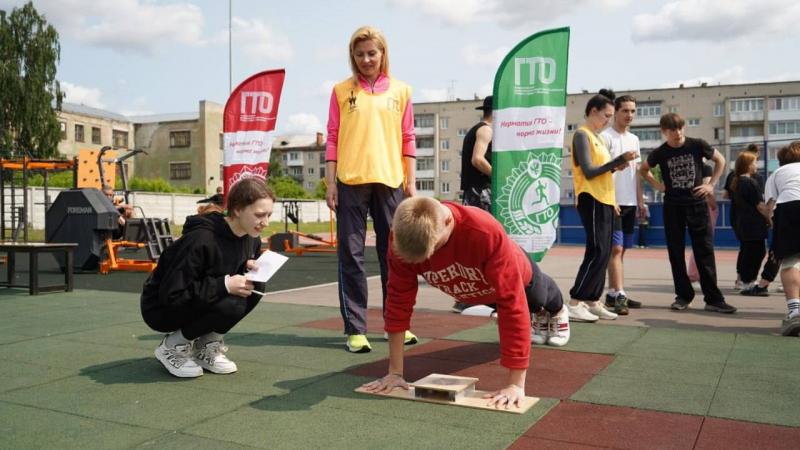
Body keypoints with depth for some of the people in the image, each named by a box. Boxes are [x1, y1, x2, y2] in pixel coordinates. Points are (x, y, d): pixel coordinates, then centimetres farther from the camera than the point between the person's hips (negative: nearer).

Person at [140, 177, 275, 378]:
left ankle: (206, 346, 1)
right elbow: (172, 294, -30)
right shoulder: (200, 240, -31)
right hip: (161, 308, -7)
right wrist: (224, 284, -31)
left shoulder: (251, 238, -8)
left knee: (255, 287, -16)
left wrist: (249, 268, -14)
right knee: (230, 306, -31)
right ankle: (174, 346, -5)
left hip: (201, 302, 7)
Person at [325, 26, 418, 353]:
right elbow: (332, 139, 4)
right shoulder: (342, 90, 6)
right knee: (351, 255, 0)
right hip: (350, 181, -1)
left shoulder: (400, 91, 10)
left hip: (389, 181, 2)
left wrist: (411, 182, 5)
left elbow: (407, 140, 10)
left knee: (392, 253, 8)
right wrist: (330, 183, -3)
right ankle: (355, 329, 7)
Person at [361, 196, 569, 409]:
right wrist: (395, 372, -32)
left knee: (539, 297, 36)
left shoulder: (486, 232, -52)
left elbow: (512, 303, -50)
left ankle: (558, 312, 71)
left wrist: (516, 383, -49)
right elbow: (399, 300, -33)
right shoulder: (403, 239, -40)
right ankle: (538, 316, 73)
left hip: (515, 279, -3)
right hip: (472, 289, 3)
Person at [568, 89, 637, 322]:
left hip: (604, 201, 9)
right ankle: (574, 304, -9)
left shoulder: (596, 137, 20)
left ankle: (593, 302, 15)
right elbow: (588, 172, -17)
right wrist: (618, 160, -16)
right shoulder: (582, 135, -9)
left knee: (603, 253, 9)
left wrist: (615, 166, 4)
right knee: (597, 253, -12)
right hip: (592, 201, -9)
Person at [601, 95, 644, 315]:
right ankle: (619, 296, -14)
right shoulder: (606, 137, -6)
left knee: (621, 249, 9)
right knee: (616, 249, -12)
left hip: (630, 202, 8)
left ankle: (613, 294, 15)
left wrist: (640, 199, 14)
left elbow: (636, 171, 20)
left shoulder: (634, 139, 17)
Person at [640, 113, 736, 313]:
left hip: (697, 203, -1)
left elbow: (720, 160, 10)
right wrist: (657, 185, 2)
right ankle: (683, 295, 15)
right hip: (673, 206, 1)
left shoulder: (697, 145, -4)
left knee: (705, 251, -2)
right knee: (676, 252, 4)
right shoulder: (660, 153, -2)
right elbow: (643, 169, 17)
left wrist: (711, 184, 1)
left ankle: (713, 299, 1)